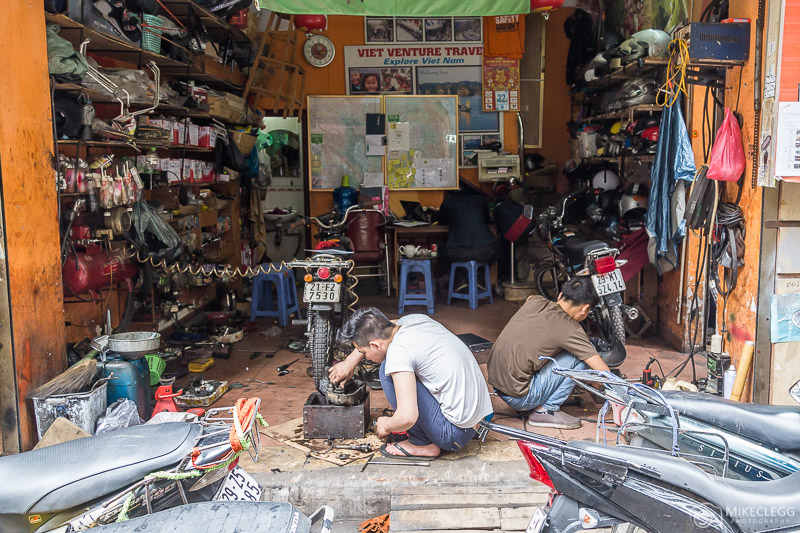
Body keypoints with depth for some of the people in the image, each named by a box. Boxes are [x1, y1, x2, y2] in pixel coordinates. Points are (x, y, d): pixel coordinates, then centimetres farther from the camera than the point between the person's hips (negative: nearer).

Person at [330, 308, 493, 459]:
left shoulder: (397, 352, -22)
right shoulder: (412, 320, 3)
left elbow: (407, 418, -26)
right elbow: (373, 333, 27)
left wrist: (386, 425, -5)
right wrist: (349, 362, 28)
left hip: (455, 432, -9)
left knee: (388, 371, -10)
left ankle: (422, 443, 0)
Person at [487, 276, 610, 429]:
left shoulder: (535, 302, 5)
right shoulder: (571, 329, -14)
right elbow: (603, 372, -10)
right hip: (519, 397, -8)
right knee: (582, 356, -4)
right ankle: (546, 410, 0)